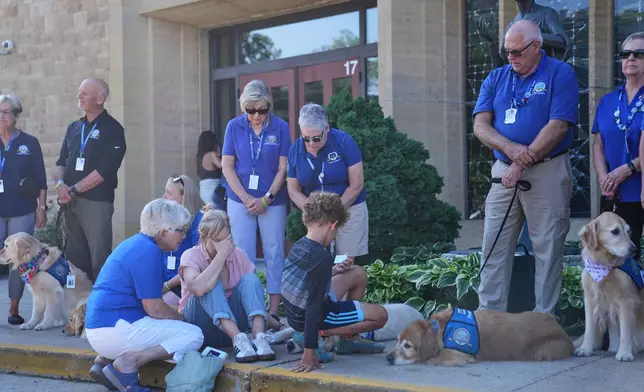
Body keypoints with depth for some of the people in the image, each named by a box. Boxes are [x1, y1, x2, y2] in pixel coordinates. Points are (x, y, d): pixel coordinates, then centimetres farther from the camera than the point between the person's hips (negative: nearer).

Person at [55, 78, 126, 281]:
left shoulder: (112, 129, -4)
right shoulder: (74, 127, 16)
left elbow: (105, 170, -13)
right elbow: (61, 160, 17)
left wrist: (73, 189, -11)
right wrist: (60, 184, -3)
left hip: (97, 201, -6)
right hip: (70, 201, 6)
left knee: (99, 259, -7)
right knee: (74, 256, 9)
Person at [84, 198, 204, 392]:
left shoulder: (136, 243, 15)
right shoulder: (149, 251, -15)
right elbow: (153, 308, -15)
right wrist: (182, 318, 2)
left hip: (98, 328, 10)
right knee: (193, 335, -6)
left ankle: (104, 359, 12)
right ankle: (130, 361, -17)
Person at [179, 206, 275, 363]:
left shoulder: (238, 255, 0)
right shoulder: (191, 256, -12)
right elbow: (198, 288, -34)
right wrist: (221, 256, -26)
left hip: (233, 320, 3)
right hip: (202, 325, -3)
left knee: (249, 279, -19)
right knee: (211, 286, -29)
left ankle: (260, 337, -38)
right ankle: (239, 339, -44)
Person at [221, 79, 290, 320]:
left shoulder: (280, 127, -4)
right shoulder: (234, 127, 0)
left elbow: (283, 168, -2)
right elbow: (227, 166, 0)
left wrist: (266, 199, -10)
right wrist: (246, 198, -9)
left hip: (272, 200, -1)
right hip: (240, 199, 1)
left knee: (274, 253, 2)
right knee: (243, 255, 3)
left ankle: (274, 310, 8)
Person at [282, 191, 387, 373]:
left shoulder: (299, 245, -2)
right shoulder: (322, 257, -28)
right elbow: (314, 305, -29)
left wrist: (332, 271, 31)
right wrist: (309, 354, -27)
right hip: (307, 318, -9)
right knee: (380, 315, -2)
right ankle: (313, 335, -6)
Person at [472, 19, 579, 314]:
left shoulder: (560, 74, -3)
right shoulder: (496, 78, 11)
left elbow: (558, 125, -13)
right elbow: (480, 126, 2)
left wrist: (522, 163, -16)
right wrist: (510, 148, -17)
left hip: (547, 173, -4)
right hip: (504, 172, 5)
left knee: (548, 250, 1)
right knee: (494, 248, 5)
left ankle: (544, 320, 10)